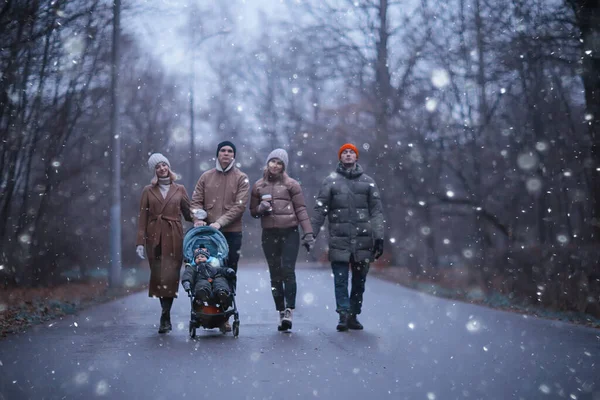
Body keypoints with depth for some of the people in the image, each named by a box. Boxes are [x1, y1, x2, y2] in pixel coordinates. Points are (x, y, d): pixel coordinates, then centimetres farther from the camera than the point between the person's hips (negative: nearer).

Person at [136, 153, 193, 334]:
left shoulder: (179, 189, 11)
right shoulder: (148, 191, 9)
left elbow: (187, 213, 14)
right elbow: (142, 218, 4)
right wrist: (140, 242, -4)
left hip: (174, 237, 0)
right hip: (154, 237, 0)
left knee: (170, 276, -8)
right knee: (158, 276, -1)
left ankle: (165, 318, -6)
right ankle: (166, 317, 9)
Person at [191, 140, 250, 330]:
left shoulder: (241, 178, 4)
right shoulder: (206, 177, 12)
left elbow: (240, 205, -7)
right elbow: (196, 201, 9)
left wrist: (220, 222, -18)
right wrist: (197, 219, -11)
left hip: (232, 233, -2)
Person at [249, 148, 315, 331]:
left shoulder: (291, 184, 3)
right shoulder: (258, 186, 12)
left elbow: (301, 209, 1)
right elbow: (253, 211, 18)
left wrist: (308, 232, -7)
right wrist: (261, 208, -5)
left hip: (290, 233, -3)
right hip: (269, 234, 3)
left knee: (288, 271, -13)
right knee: (275, 275, 4)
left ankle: (289, 310, -13)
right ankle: (281, 313, 8)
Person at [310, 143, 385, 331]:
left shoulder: (368, 181, 9)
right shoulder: (331, 181, 7)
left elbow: (376, 211, 7)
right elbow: (320, 209, 5)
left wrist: (379, 237, -1)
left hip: (363, 239, 2)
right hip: (339, 239, -1)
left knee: (359, 280, 6)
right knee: (340, 279, -7)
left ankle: (353, 316, 14)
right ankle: (344, 315, -7)